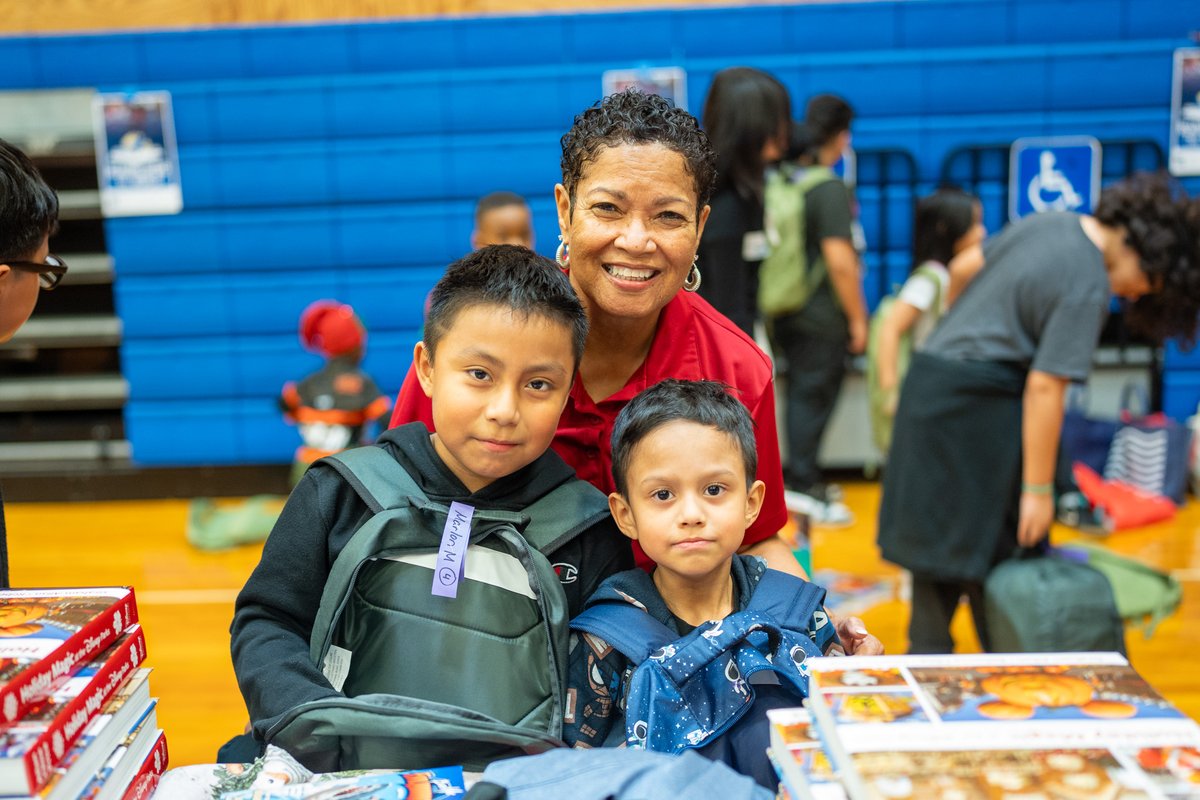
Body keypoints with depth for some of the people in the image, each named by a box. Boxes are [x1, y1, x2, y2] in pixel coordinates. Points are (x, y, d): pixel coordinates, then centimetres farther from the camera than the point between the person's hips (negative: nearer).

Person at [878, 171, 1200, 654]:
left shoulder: (1049, 221, 8)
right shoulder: (1088, 288, -16)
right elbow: (1045, 386, -20)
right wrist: (1038, 489, -15)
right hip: (979, 409, -8)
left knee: (935, 539, 13)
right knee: (996, 552, 5)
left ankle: (927, 657, 23)